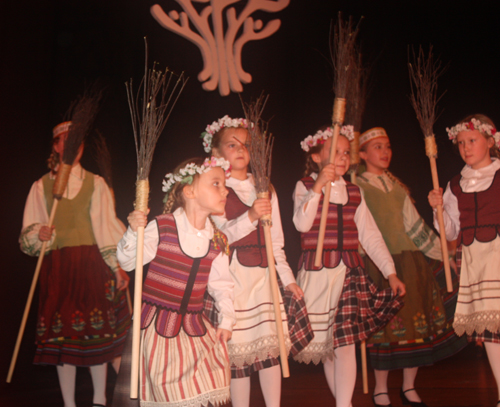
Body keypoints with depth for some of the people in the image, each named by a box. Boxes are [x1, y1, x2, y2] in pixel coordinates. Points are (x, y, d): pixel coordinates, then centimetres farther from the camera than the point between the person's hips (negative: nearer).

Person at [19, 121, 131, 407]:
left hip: (92, 265, 0)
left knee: (97, 331, 2)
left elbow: (107, 226, 2)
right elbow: (28, 234, 8)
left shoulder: (96, 183, 8)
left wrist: (117, 265, -6)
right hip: (58, 268, 0)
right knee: (62, 335, 2)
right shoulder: (42, 186, 8)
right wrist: (38, 235, -16)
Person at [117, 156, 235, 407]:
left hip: (195, 327, 5)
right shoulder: (162, 227, -12)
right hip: (159, 327, -4)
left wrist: (226, 319, 2)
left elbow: (221, 284, 9)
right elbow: (127, 262, -10)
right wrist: (134, 232, -25)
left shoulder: (217, 241, 3)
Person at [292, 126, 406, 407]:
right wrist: (319, 185, -22)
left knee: (345, 341, -6)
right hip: (317, 273, -2)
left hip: (350, 272, 2)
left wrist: (391, 271, 5)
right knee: (325, 341, 7)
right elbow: (302, 224, -16)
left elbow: (370, 235, 10)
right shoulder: (305, 186, 1)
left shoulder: (353, 192, 12)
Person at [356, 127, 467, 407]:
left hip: (412, 261, 6)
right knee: (387, 324, -2)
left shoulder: (397, 186, 14)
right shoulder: (358, 188, -3)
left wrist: (441, 253, 10)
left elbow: (414, 224, 13)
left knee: (418, 322, 6)